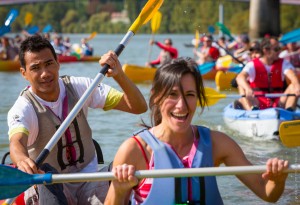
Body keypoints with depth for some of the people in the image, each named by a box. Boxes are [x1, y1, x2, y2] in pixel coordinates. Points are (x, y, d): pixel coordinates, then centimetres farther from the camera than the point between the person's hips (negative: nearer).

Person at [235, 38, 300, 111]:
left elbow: (292, 75, -15)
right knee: (242, 85, -23)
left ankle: (289, 109, -43)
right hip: (257, 103, -2)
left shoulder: (283, 63, 8)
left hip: (279, 104, 2)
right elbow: (240, 77, -21)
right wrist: (247, 88, -46)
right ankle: (251, 108, -49)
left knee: (293, 86, -18)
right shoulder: (253, 65, -1)